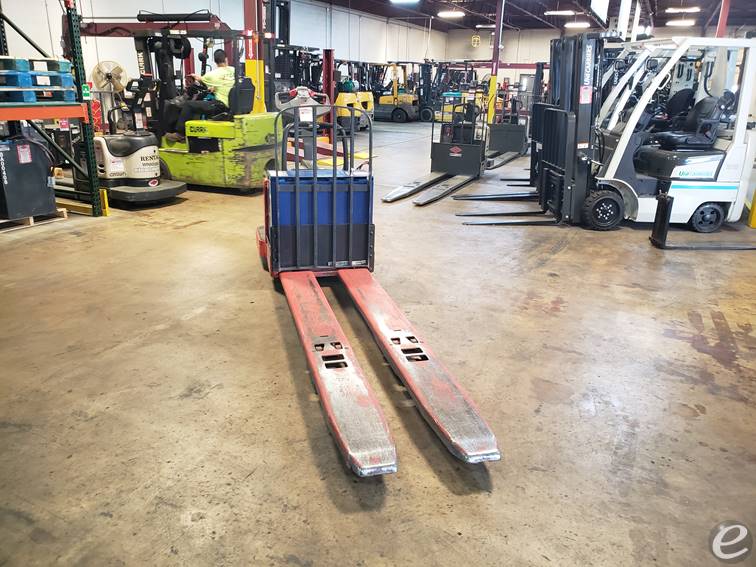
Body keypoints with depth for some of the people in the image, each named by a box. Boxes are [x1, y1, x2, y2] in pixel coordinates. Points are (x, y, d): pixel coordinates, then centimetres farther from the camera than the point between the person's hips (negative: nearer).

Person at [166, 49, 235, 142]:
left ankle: (179, 133, 8)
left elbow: (200, 79, 13)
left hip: (220, 106, -7)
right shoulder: (233, 71, 4)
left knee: (188, 104, 0)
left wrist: (194, 76, 34)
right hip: (231, 106, 7)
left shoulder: (213, 74, -9)